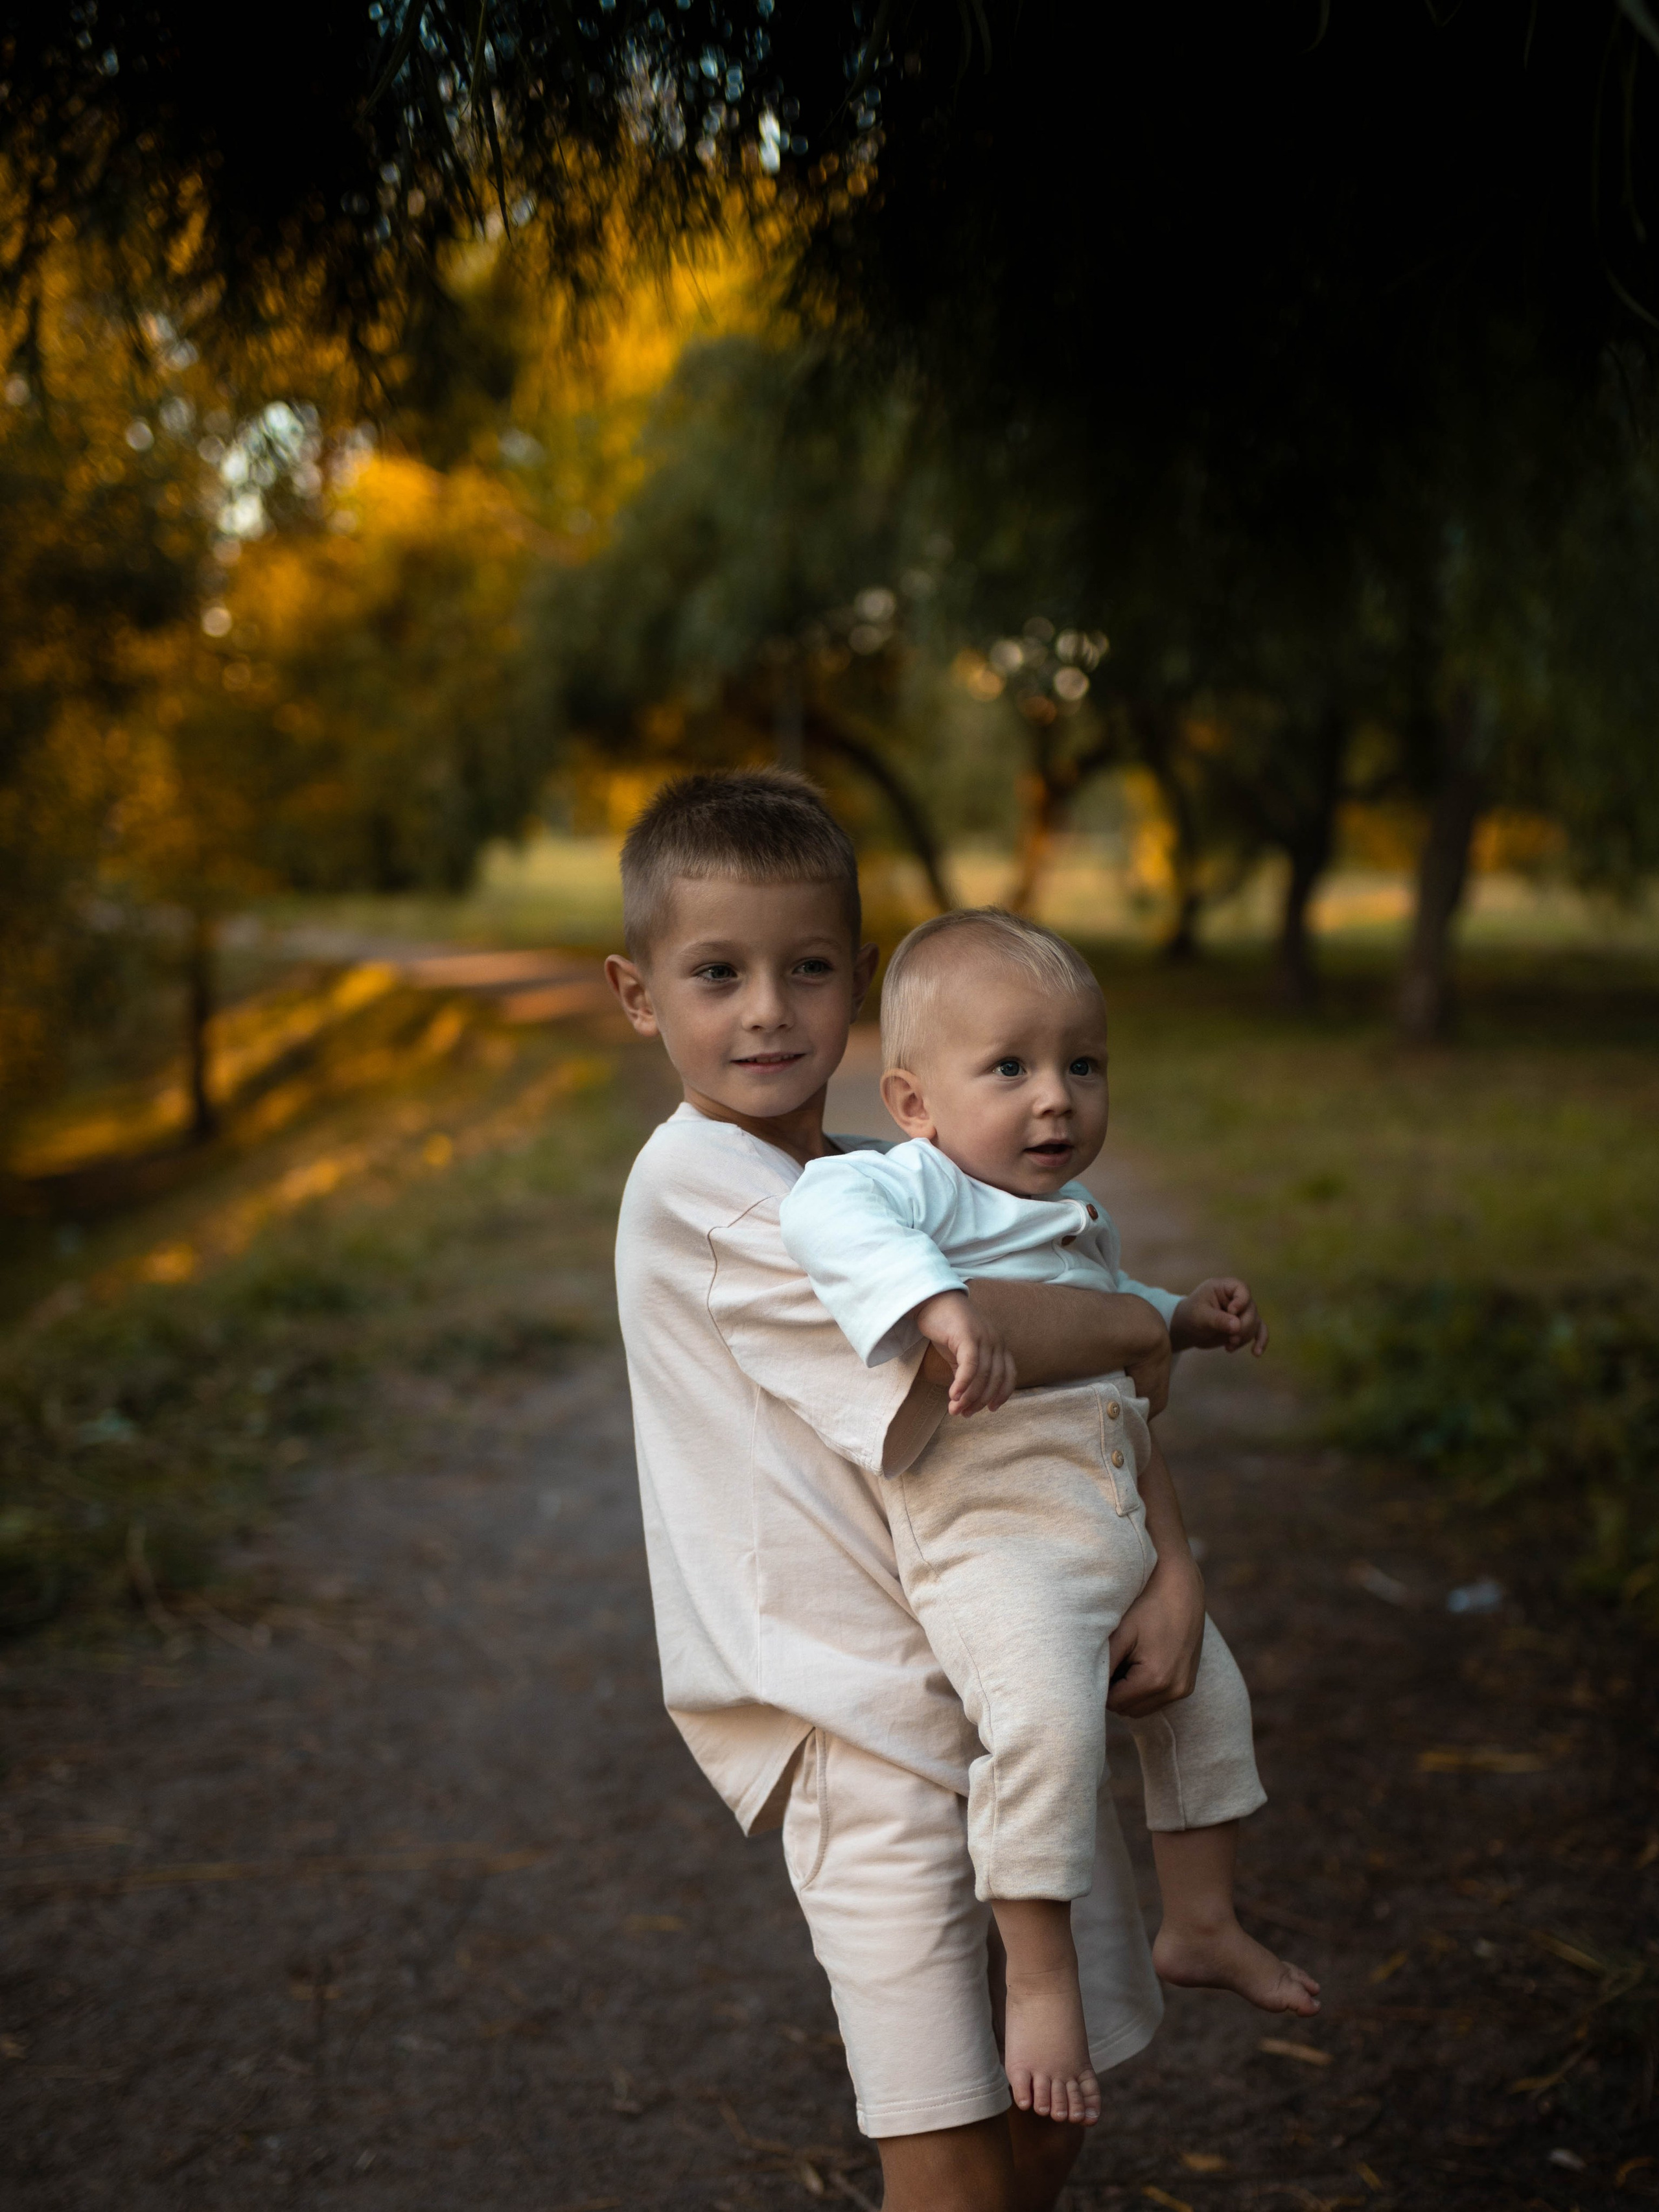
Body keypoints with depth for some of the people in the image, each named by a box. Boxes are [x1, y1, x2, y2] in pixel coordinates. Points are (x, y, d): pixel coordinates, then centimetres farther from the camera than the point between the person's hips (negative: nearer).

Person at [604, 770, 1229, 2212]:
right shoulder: (694, 1187, -13)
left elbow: (1094, 1403, 11)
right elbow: (939, 1344, -27)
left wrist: (1174, 1565, -5)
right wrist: (1136, 1325, -10)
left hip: (1021, 1693, 7)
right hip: (868, 1721, -7)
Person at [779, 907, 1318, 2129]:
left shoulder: (1079, 1222, 18)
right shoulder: (918, 1186, -12)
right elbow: (825, 1210, -34)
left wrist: (1187, 1318, 21)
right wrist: (943, 1305, -45)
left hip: (1123, 1540, 10)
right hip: (995, 1538, -10)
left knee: (1208, 1694, 22)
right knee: (1048, 1727, -30)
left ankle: (1201, 1925, 41)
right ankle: (1041, 1981, -13)